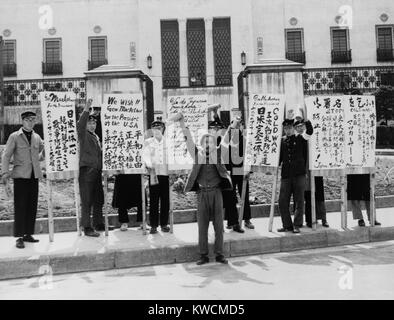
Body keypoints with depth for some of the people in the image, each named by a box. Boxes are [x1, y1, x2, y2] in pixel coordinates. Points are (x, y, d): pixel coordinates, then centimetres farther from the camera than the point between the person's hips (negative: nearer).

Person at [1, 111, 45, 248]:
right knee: (20, 206, -4)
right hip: (20, 175, -4)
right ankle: (19, 237, 1)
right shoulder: (14, 137, 2)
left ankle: (28, 234, 17)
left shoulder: (37, 137, 14)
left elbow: (42, 154, 25)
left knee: (32, 206, 7)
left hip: (34, 175, 5)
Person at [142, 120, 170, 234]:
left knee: (165, 200, 2)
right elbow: (146, 156, -1)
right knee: (153, 200, -2)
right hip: (153, 174, -1)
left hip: (165, 173, 1)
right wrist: (150, 166, -17)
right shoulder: (148, 142, 10)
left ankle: (164, 224, 12)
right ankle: (153, 225, 4)